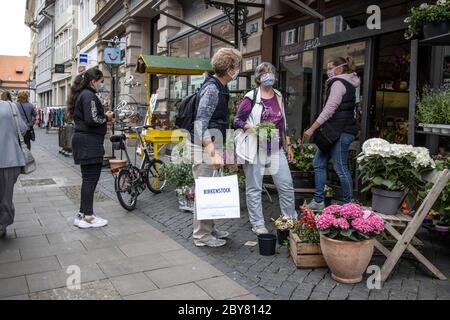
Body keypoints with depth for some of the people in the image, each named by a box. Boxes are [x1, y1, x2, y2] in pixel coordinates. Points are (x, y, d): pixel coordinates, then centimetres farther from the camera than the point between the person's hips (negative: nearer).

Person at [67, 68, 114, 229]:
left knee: (89, 178, 15)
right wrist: (106, 117, -6)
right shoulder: (89, 95, -14)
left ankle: (83, 213, 22)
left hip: (83, 140, 10)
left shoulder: (80, 94, 18)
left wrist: (105, 119, 12)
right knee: (90, 178, -4)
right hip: (89, 142, -10)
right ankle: (88, 217, 3)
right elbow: (92, 120, -23)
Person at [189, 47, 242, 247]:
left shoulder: (219, 87, 13)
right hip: (204, 146, -10)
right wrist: (213, 153, -31)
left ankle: (209, 229, 29)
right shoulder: (212, 89, -18)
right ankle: (201, 236, 10)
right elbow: (200, 123, -25)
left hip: (210, 145, 10)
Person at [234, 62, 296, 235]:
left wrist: (288, 146, 16)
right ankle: (257, 224, 15)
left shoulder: (279, 97, 12)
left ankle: (291, 219, 21)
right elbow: (237, 121, -3)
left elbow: (284, 124, 17)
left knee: (287, 185, 5)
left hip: (277, 149, 5)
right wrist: (252, 128, -21)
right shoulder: (251, 98, -5)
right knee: (254, 188, 3)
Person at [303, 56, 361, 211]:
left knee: (340, 168, -4)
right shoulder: (348, 84, 21)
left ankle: (349, 204, 7)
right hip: (336, 131, 10)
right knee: (319, 163, 10)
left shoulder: (338, 83, -9)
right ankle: (318, 201, 13)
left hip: (340, 132, -10)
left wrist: (312, 129, -19)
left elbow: (329, 109, -19)